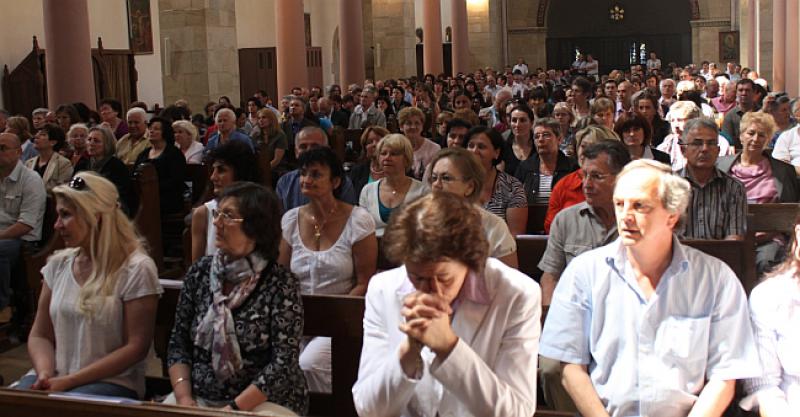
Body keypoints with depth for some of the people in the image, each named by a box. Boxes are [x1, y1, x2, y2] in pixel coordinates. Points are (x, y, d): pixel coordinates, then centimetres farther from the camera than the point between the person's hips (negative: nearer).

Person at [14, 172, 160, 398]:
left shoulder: (136, 269, -9)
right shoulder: (58, 264, 9)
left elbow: (136, 347, -11)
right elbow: (40, 335, 12)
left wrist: (69, 381, -15)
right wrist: (45, 373, -10)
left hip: (111, 383, -5)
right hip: (53, 380, 5)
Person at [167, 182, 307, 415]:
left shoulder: (281, 283, -11)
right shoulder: (200, 272, 3)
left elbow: (283, 363, -14)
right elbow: (178, 343, 6)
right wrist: (184, 398, -8)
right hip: (200, 397, 4)